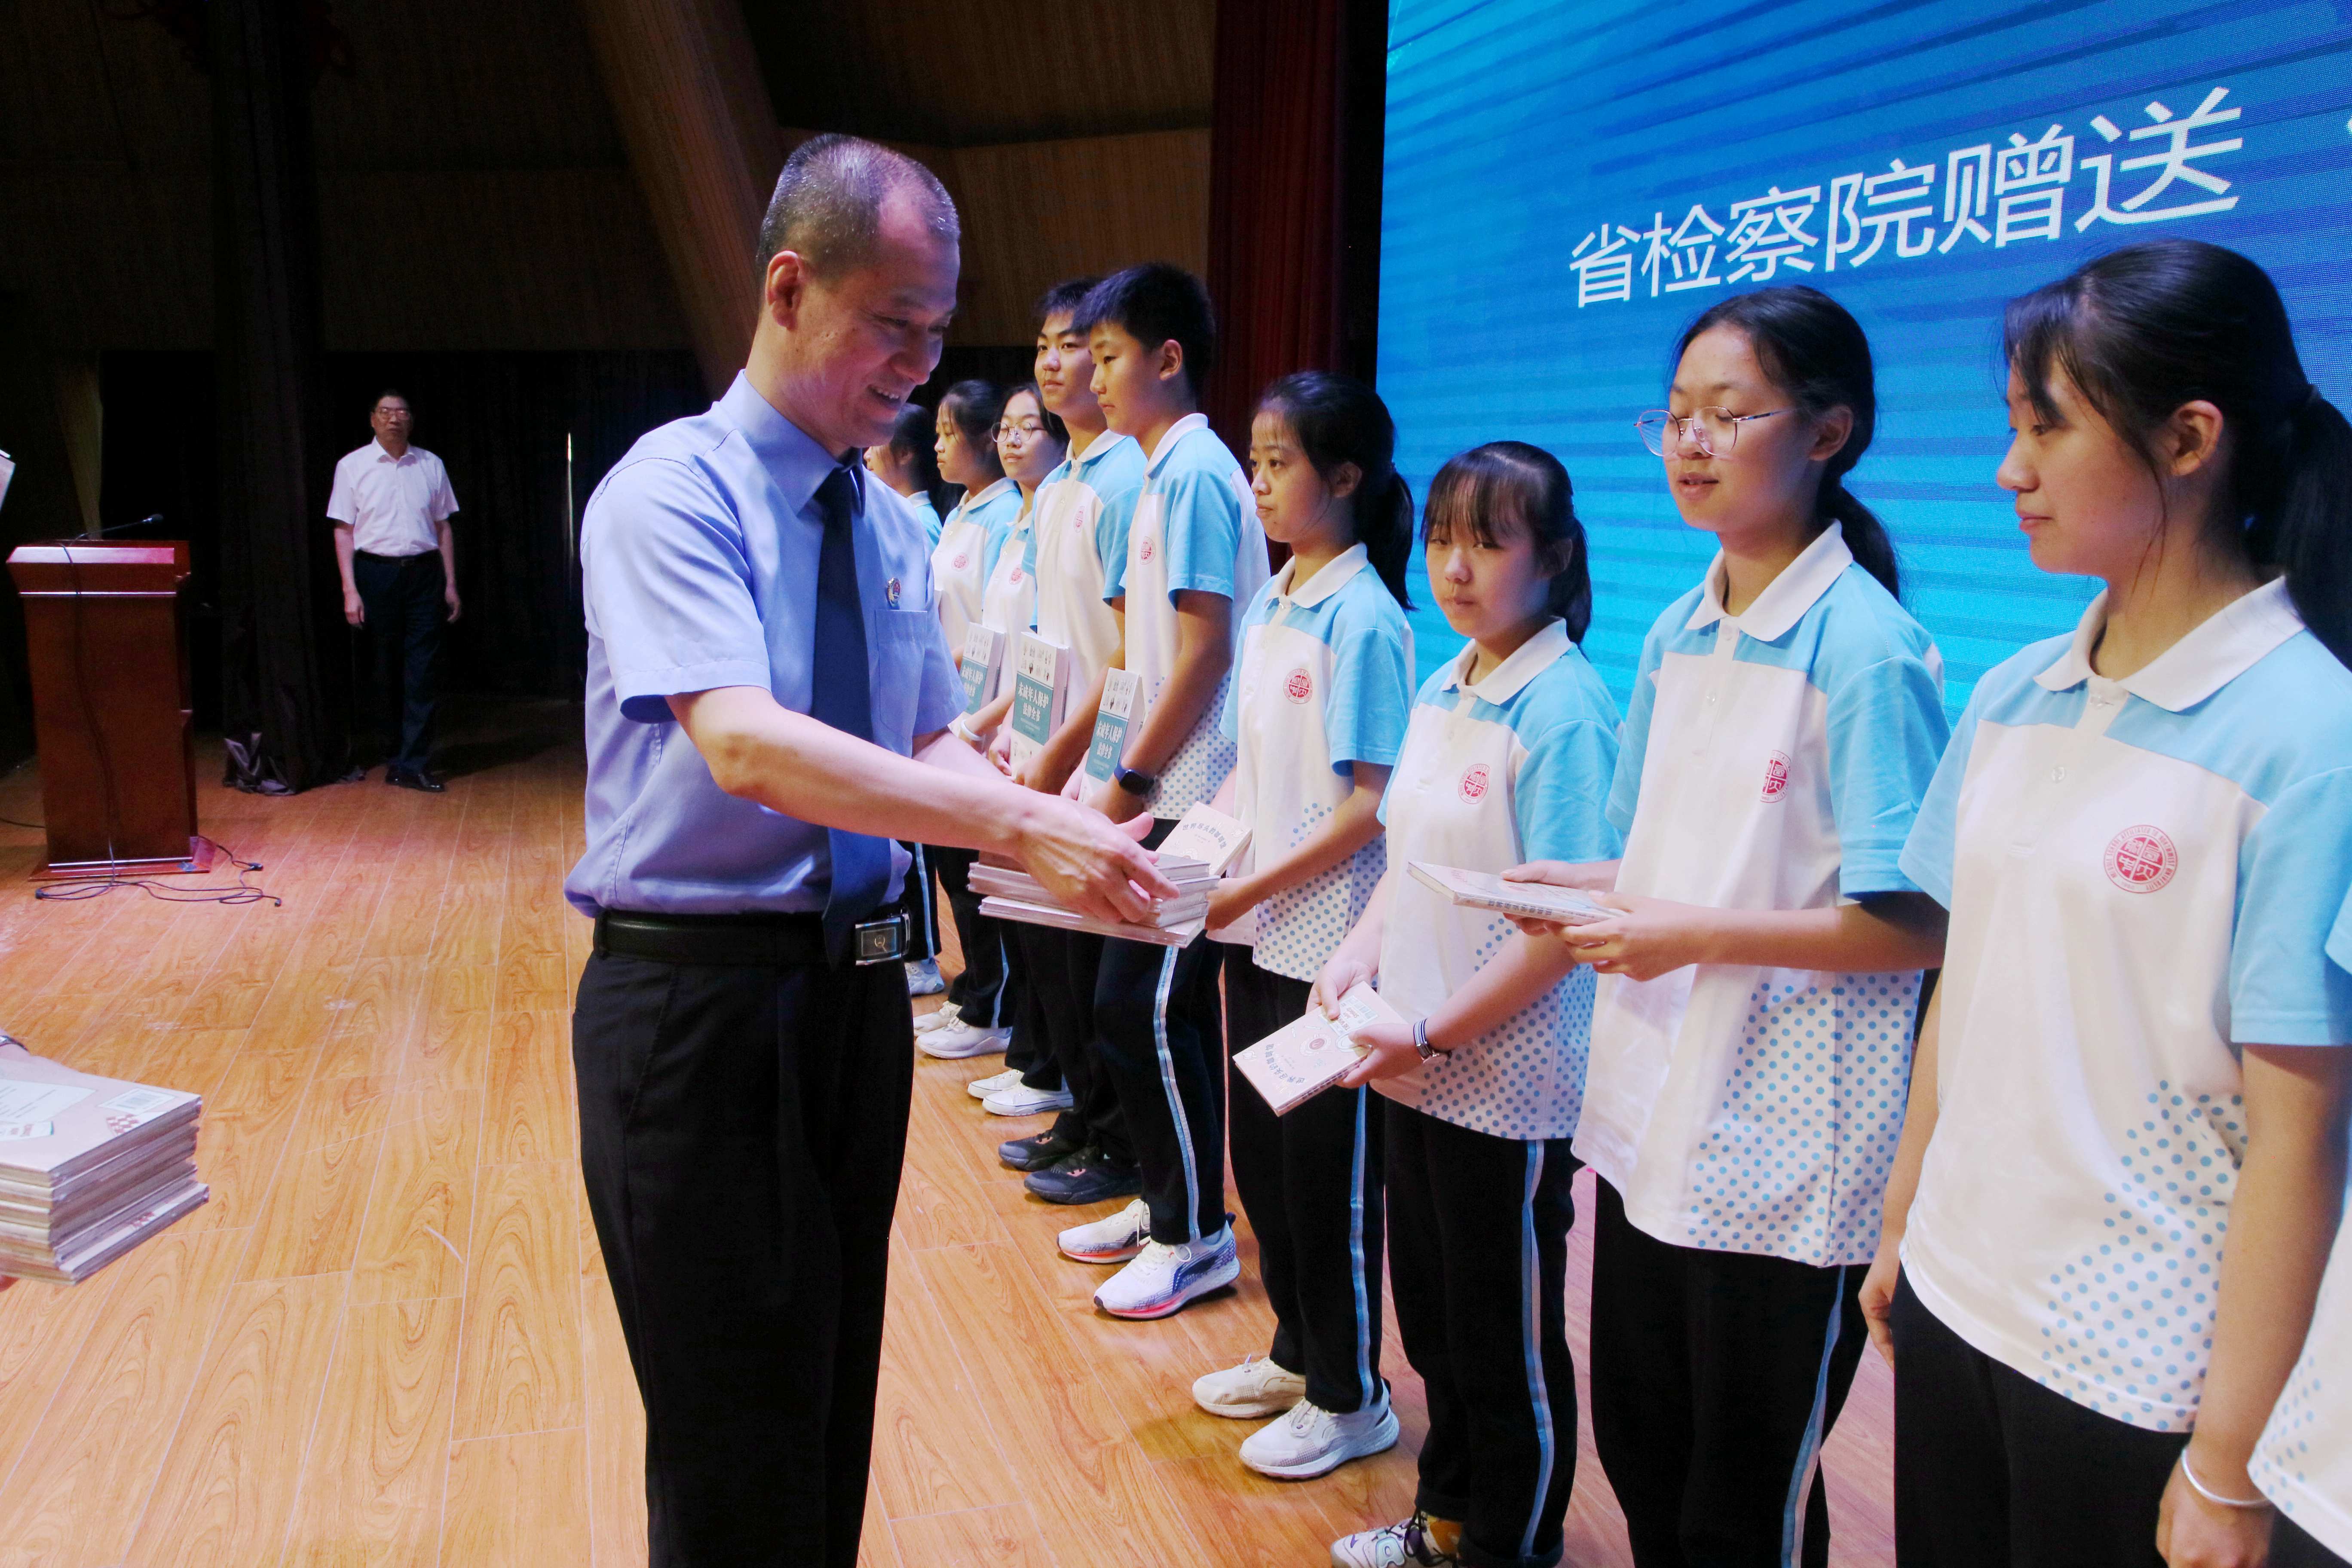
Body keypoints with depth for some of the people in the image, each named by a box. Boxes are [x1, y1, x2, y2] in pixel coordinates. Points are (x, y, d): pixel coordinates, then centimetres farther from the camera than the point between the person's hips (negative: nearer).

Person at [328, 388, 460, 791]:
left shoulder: (431, 466, 9)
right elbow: (344, 530, 2)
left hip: (425, 572, 1)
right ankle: (396, 756, 17)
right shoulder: (352, 466, 3)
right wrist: (350, 590, -6)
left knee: (424, 671, -3)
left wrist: (451, 585, 7)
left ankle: (413, 764, 0)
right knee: (384, 672, 4)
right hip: (376, 572, -1)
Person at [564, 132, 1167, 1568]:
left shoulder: (895, 527, 7)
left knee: (840, 1395, 22)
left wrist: (1055, 833, -12)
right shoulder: (673, 490, -15)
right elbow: (745, 744, -29)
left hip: (859, 984, 7)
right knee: (738, 1451, 5)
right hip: (699, 994, -7)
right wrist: (1021, 823, -34)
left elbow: (926, 747, 8)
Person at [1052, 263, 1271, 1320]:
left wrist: (1129, 784, -17)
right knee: (1166, 1006, 15)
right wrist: (1125, 777, 17)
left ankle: (1197, 1238, 9)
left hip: (1194, 796, -9)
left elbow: (1208, 651, -20)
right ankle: (1168, 1204, 28)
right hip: (1174, 793, 9)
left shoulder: (1194, 472, -14)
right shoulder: (1166, 472, 15)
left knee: (1139, 1007, -4)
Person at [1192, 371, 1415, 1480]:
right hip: (1254, 931, 8)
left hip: (1327, 941, -8)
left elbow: (1371, 807, -18)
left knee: (1330, 1170, 6)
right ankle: (1297, 1348, 38)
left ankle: (1350, 1397, 24)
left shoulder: (1362, 619, -16)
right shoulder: (1268, 605, 8)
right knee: (1259, 1150, 18)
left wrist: (1252, 888, -19)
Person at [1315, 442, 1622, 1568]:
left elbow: (1566, 924, -20)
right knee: (1430, 1313, 23)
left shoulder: (1562, 709, -18)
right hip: (1413, 1066, 8)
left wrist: (1432, 1032, -17)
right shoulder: (1442, 690, 6)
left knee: (1507, 1344, 11)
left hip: (1507, 1081, -8)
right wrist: (1360, 951, -1)